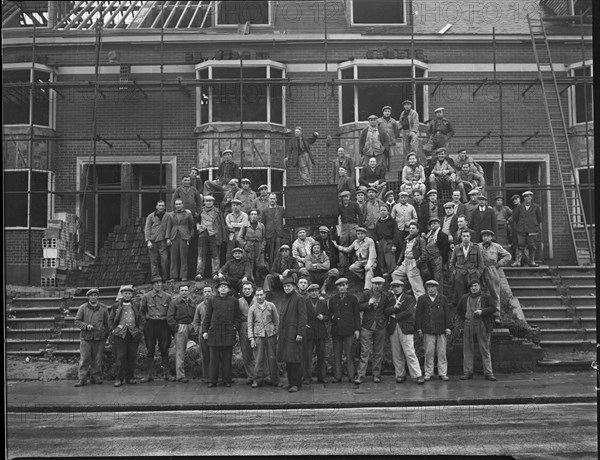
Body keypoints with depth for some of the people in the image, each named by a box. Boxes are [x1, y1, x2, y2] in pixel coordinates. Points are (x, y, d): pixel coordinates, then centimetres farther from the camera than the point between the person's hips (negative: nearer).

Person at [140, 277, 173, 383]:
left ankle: (166, 373, 12)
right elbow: (142, 310, 13)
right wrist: (148, 318, 12)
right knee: (150, 350, 3)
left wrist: (168, 320, 10)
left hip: (164, 324, 0)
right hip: (150, 325, 0)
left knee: (164, 349, 4)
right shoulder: (146, 296, -1)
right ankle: (150, 375, 9)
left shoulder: (167, 296, 0)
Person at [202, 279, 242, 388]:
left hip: (228, 333, 0)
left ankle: (227, 380, 10)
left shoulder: (234, 301, 10)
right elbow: (207, 317, 9)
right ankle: (213, 380, 8)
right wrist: (204, 331, 3)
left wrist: (235, 327, -1)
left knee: (227, 358, 2)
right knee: (214, 358, 1)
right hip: (214, 333, 0)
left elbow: (237, 317, 13)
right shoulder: (211, 301, 9)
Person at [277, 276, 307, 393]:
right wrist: (279, 334, 19)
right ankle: (291, 382, 17)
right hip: (284, 334, 7)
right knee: (287, 359, 9)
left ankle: (296, 384, -4)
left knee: (294, 358, -8)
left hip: (294, 333, -7)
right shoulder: (283, 301, 18)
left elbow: (302, 317, -11)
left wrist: (300, 333, -17)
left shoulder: (298, 298, -6)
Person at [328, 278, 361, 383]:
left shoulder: (352, 298, 7)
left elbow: (357, 315, 5)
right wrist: (333, 317, -2)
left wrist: (357, 329, -1)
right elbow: (330, 313, 21)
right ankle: (337, 376, 8)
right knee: (336, 355, 3)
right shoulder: (333, 299, 14)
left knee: (349, 354, -2)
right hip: (336, 330, 3)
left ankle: (351, 376, 3)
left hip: (349, 330, -2)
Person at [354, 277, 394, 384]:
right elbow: (359, 307, -2)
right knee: (364, 352, -6)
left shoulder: (386, 296, 7)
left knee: (378, 353, 7)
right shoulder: (365, 294, 3)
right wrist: (368, 303, -16)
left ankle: (376, 375, 16)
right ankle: (360, 376, -6)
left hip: (380, 327, 2)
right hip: (367, 327, -2)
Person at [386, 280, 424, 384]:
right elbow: (385, 312, 5)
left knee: (410, 353, -9)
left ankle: (418, 375, -7)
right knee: (396, 355, 4)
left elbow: (409, 312, -8)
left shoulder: (409, 298, 5)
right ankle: (400, 375, 13)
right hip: (393, 329, 4)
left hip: (405, 329, -4)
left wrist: (395, 316, -3)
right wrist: (394, 307, -12)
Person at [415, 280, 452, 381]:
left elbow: (447, 314, 8)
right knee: (429, 352, 0)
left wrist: (448, 327, 0)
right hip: (428, 330, -1)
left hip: (441, 330, 1)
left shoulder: (443, 299, 11)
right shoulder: (422, 299, 9)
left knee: (442, 353, 2)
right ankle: (428, 373, 8)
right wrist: (419, 328, -1)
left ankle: (443, 373, 9)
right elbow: (418, 315, 6)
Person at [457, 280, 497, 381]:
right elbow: (459, 310, 22)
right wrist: (463, 319, 9)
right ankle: (467, 372, 10)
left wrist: (482, 311, -15)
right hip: (468, 325, 3)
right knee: (467, 349, 4)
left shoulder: (485, 297, 5)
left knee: (485, 350, -1)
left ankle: (488, 372, 4)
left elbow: (493, 308, -1)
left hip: (482, 325, -3)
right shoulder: (464, 298, 13)